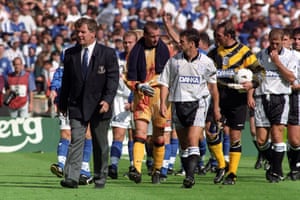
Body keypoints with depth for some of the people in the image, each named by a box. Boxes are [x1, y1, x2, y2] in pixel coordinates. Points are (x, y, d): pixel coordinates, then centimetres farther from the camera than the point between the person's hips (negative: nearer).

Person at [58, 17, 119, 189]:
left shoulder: (107, 53, -1)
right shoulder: (70, 54, 8)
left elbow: (113, 78, -6)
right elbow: (66, 81, 13)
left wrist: (107, 100, -18)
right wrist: (63, 103, 11)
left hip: (99, 106, -1)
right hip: (76, 105, 1)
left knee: (100, 144, 8)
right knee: (76, 141, -11)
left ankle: (100, 178, 19)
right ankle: (72, 178, -19)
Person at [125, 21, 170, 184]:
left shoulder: (164, 50, 2)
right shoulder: (135, 52, 1)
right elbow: (129, 79, 3)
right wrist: (139, 86, -16)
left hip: (160, 95, 1)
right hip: (141, 96, -1)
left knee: (159, 136, 6)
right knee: (140, 131, -16)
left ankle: (157, 170, 19)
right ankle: (136, 168, -26)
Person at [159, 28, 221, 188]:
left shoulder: (206, 62, 0)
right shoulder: (174, 61, 4)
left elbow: (212, 85, 12)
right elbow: (165, 83, 8)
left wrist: (216, 107, 14)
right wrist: (163, 103, -4)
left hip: (198, 104, -3)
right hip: (178, 104, 3)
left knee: (193, 141, -17)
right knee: (183, 144, 8)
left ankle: (190, 176, -23)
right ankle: (188, 173, 17)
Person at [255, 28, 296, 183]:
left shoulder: (289, 56, 3)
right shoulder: (261, 55, 11)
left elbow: (291, 78, -8)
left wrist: (277, 62, -12)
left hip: (280, 97, -3)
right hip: (262, 98, 3)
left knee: (277, 133, -13)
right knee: (261, 140, -2)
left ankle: (277, 172, -3)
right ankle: (273, 163, 24)